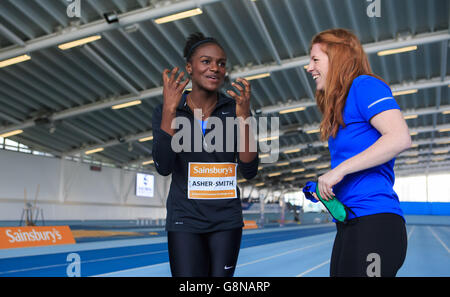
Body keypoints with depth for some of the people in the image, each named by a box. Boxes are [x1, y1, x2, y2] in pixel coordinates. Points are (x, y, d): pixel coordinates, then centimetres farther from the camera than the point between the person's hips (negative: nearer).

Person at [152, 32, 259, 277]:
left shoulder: (235, 109, -3)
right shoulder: (165, 111, -4)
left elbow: (249, 171, -9)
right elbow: (164, 167, -16)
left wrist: (243, 117, -22)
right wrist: (169, 110, -25)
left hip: (227, 220, 2)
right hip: (185, 220, -1)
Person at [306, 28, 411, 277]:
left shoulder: (364, 84, -4)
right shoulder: (340, 105, 21)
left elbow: (400, 138, -20)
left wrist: (339, 170, -18)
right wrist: (325, 187, 9)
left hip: (374, 221, -9)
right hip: (349, 224, 9)